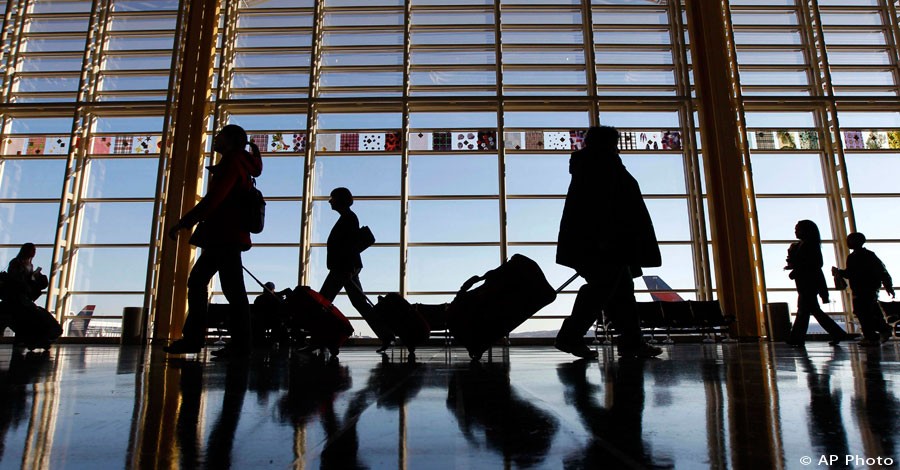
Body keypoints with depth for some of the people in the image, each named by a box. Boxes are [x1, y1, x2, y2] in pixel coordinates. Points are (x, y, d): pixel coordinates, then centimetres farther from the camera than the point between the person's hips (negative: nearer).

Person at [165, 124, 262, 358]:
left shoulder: (232, 160, -7)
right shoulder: (238, 163, 23)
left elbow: (213, 198, -19)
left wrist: (182, 224, -17)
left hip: (225, 236, -10)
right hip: (223, 236, 10)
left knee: (232, 287, -8)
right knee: (197, 281, 12)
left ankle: (240, 343, -3)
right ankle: (193, 338, 15)